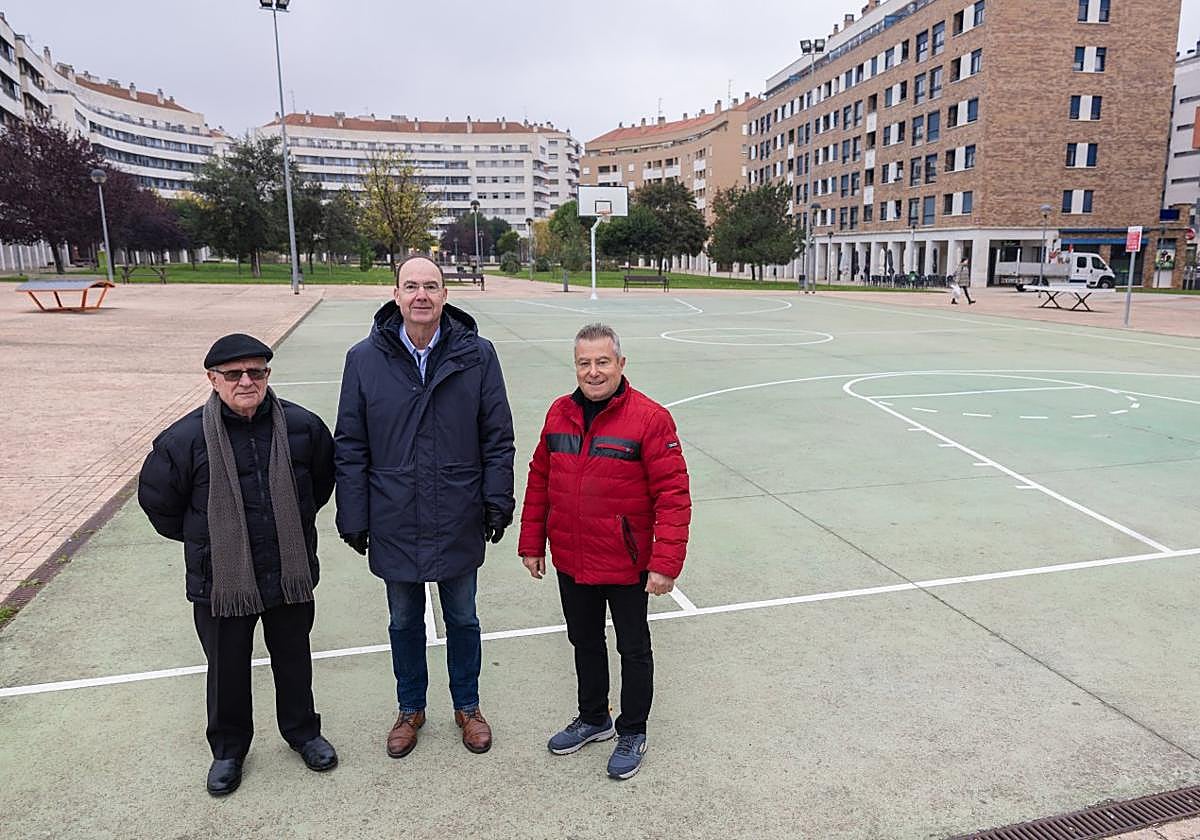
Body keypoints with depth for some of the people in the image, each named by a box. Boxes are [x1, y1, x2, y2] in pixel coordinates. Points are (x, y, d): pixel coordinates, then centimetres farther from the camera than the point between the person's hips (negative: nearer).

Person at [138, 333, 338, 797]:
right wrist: (202, 540, 8)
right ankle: (228, 749, 40)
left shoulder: (302, 426, -9)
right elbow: (156, 499, 2)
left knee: (294, 659, 19)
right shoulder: (184, 438, -15)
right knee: (227, 670, 16)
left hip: (290, 574, 1)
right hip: (220, 581, -1)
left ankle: (302, 731, 42)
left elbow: (324, 480, 10)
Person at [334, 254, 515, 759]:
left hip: (459, 523, 0)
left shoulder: (477, 355, -7)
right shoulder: (365, 358, -5)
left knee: (462, 619, 17)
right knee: (404, 622, 19)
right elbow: (350, 447, -1)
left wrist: (498, 502, -4)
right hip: (394, 524, 1)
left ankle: (466, 707, 39)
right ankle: (410, 709, 41)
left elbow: (498, 438, -2)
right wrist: (353, 517, -1)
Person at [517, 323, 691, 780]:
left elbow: (673, 494, -18)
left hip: (626, 566, -5)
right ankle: (593, 718, 45)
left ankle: (633, 733, 35)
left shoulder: (649, 418, -17)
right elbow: (539, 481, 8)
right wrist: (532, 543, 9)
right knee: (585, 643, 23)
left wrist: (666, 563, -21)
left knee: (633, 648, 14)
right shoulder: (559, 413, 1)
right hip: (570, 563, 5)